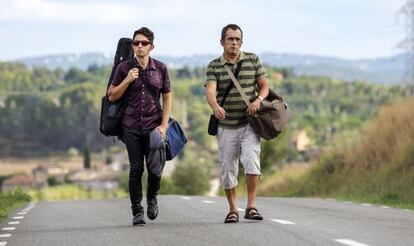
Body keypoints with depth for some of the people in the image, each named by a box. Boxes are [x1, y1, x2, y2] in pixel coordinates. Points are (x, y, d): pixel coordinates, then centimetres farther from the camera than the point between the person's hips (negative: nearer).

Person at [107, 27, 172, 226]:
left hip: (154, 126, 0)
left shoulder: (160, 68, 5)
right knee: (136, 169, -1)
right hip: (131, 127, 0)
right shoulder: (124, 68, 3)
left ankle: (152, 196, 22)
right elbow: (112, 96, 5)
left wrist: (164, 125, 0)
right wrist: (127, 80, -10)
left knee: (155, 167, -8)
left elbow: (167, 98, 9)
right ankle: (137, 211, 9)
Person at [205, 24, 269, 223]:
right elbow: (210, 91, -16)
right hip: (226, 126, 0)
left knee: (251, 160, -19)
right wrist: (215, 107, -38)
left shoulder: (252, 60, 6)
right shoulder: (214, 66, 0)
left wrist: (258, 100, -13)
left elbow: (264, 86, 10)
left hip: (249, 124, 0)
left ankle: (251, 207, -15)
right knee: (227, 169, 4)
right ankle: (232, 210, 18)